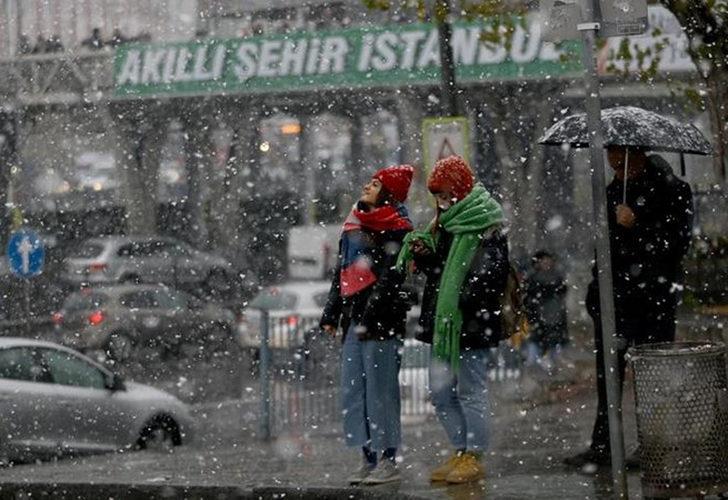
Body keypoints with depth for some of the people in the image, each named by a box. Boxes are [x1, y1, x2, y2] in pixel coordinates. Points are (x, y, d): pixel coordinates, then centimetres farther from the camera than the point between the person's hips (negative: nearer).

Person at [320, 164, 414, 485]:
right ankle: (368, 459, 12)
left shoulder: (397, 230, -6)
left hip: (381, 320, -8)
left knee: (380, 392, -7)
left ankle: (388, 461, -2)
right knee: (353, 392, 7)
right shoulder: (354, 226, 19)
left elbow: (389, 278, -14)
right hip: (354, 318, 8)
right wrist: (330, 315, 17)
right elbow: (341, 273, 23)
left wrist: (369, 319, -20)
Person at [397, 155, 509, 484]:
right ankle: (461, 452, 19)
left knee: (470, 390, -2)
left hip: (470, 322, -9)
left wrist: (464, 303, -25)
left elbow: (489, 273, -18)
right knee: (440, 391, 10)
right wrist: (424, 255, 4)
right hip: (442, 321, 9)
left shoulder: (485, 226, -11)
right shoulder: (447, 223, 17)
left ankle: (474, 457, 5)